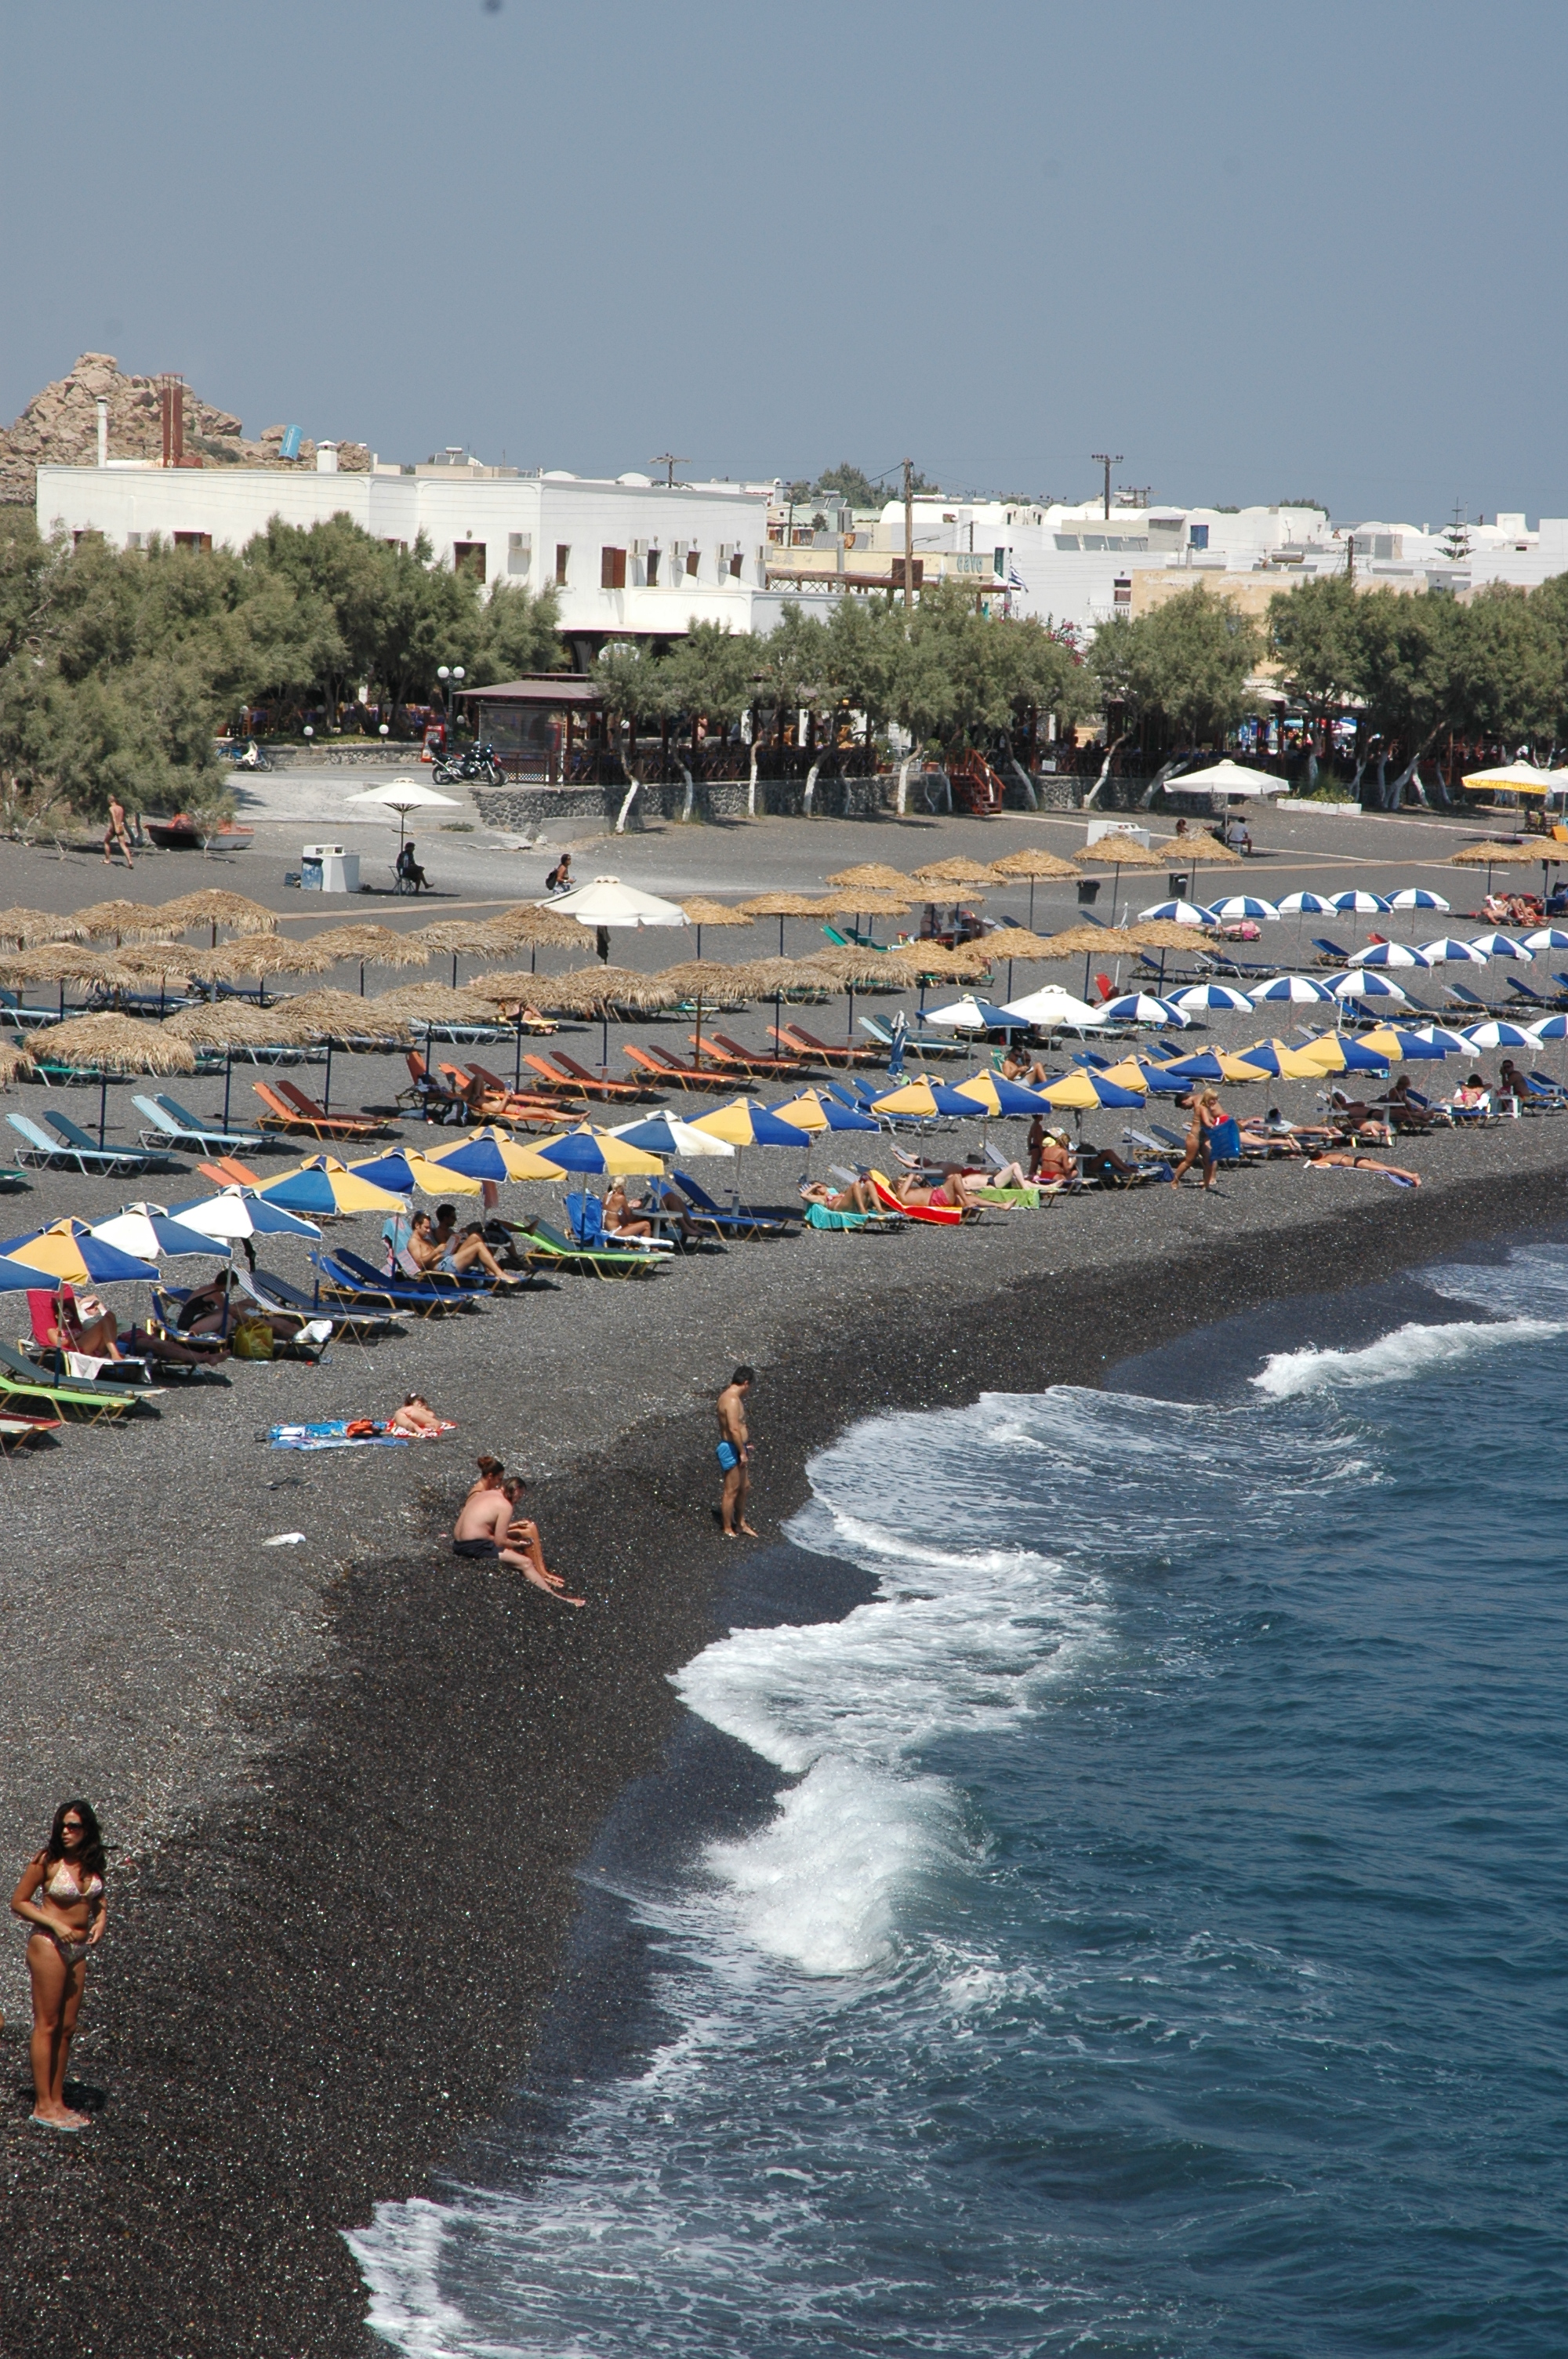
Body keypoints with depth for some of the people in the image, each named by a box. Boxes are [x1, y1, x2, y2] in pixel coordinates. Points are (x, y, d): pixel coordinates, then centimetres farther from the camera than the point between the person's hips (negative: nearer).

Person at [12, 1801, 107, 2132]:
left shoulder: (93, 1863, 5)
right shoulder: (47, 1860, -11)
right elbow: (18, 1902, -7)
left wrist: (101, 1918, 2)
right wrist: (55, 1925, -16)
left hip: (77, 1951, 6)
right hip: (49, 1945, -6)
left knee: (67, 2029, 9)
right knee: (47, 2026, -4)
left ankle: (57, 2101, 15)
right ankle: (43, 2106, -2)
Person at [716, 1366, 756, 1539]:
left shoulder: (730, 1395, 11)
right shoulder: (732, 1400, -23)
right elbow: (734, 1429, -28)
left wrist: (743, 1447, 26)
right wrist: (742, 1452, -21)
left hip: (737, 1447, 11)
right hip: (731, 1450, -11)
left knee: (744, 1487, 20)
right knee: (731, 1491, 1)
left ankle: (741, 1523, 33)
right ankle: (727, 1529, 12)